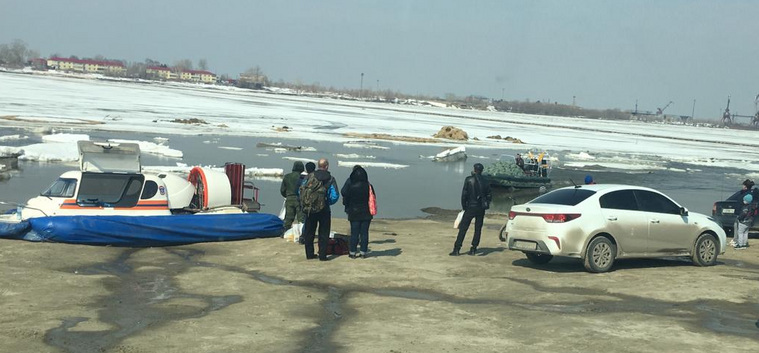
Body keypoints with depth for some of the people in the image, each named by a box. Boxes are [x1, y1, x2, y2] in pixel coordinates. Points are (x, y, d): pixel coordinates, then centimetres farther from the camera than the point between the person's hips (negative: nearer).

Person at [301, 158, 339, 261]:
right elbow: (335, 196, -10)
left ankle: (309, 254, 16)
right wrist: (327, 202, 8)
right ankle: (322, 255, 4)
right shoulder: (330, 179, -5)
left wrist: (304, 204, 11)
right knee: (323, 234, 6)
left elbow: (301, 191, -2)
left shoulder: (310, 176, -2)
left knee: (309, 233, 13)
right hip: (324, 210, -2)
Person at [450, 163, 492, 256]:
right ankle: (473, 249, 9)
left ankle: (456, 249, -4)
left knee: (463, 228, -1)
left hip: (470, 207, -3)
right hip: (481, 209, 3)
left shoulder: (469, 180, -6)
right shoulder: (485, 182, 4)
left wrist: (464, 206, 2)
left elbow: (464, 194, -8)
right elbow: (489, 196, 6)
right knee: (478, 229, 10)